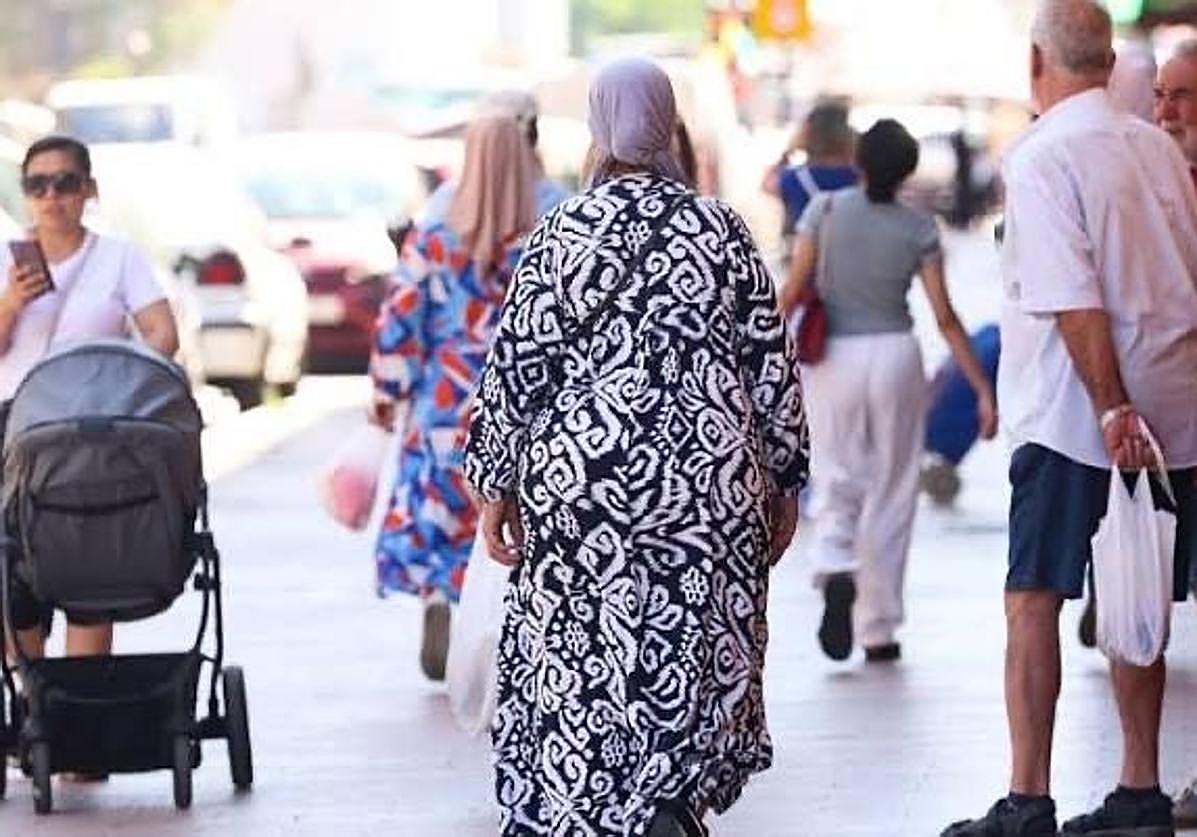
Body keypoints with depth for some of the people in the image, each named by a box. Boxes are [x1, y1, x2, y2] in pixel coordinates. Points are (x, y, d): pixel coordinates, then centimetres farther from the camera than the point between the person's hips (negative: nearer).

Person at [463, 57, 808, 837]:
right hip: (712, 486, 1)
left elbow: (517, 368, -3)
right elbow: (771, 366, 4)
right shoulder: (721, 230, 2)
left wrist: (498, 485, 5)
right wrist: (783, 481, 12)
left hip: (581, 482, -1)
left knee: (584, 662, 7)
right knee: (695, 658, 9)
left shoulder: (561, 235, -4)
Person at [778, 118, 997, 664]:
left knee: (836, 481, 9)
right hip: (895, 355, 0)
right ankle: (878, 631, 12)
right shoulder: (918, 229, -4)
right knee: (890, 494, 10)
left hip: (833, 358, 0)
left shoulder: (826, 210, -5)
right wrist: (983, 390, 0)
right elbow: (945, 318, -5)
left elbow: (794, 289, -4)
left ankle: (835, 570, -22)